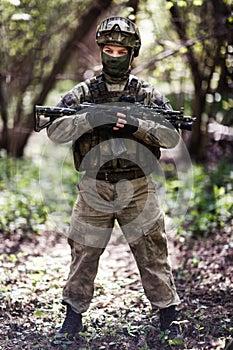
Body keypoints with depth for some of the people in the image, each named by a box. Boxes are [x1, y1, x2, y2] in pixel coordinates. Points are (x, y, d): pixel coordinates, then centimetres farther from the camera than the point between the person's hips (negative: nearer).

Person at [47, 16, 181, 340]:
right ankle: (73, 317, 23)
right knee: (83, 256, 8)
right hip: (93, 191, 1)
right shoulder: (83, 93, 4)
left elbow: (172, 135, -4)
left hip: (137, 190, -1)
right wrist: (90, 118, -21)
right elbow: (54, 131, -6)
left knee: (153, 256, 3)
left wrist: (136, 125, -18)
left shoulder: (148, 94, 4)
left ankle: (168, 319, 14)